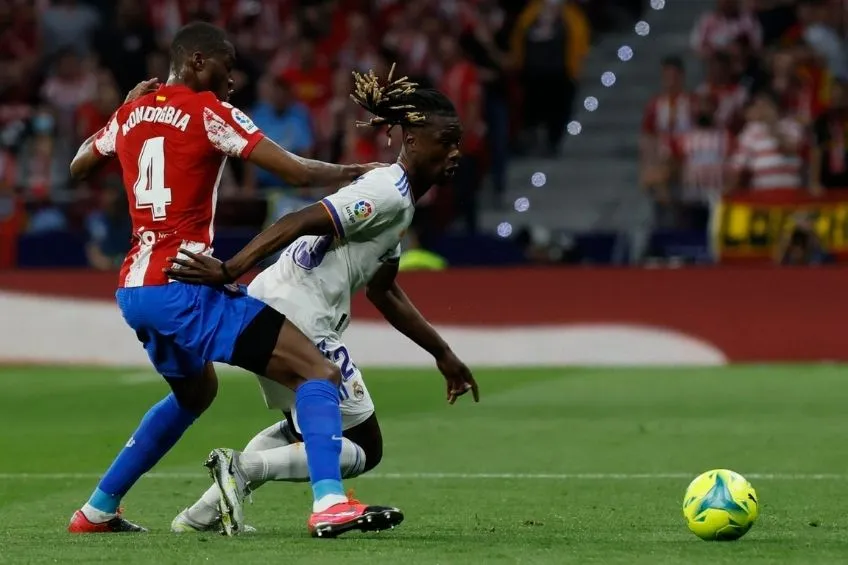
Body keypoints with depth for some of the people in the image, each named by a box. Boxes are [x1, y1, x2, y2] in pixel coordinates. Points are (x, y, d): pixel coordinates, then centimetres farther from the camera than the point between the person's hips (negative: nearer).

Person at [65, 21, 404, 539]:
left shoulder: (132, 113, 14)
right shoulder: (208, 111, -5)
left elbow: (78, 166, 34)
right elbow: (298, 172, -9)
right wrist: (357, 172, 7)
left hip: (134, 290, 8)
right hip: (183, 284, -8)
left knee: (195, 393, 34)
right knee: (318, 373, -12)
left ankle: (98, 510, 36)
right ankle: (330, 503, -31)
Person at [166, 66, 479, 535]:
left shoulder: (396, 198, 17)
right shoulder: (388, 194, -14)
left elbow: (384, 293, 25)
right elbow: (298, 222, -25)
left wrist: (443, 355, 27)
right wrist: (229, 271, -34)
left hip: (269, 309, 10)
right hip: (299, 321, -10)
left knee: (303, 428, 30)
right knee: (364, 450, 0)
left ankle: (201, 513, 22)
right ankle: (245, 468, -12)